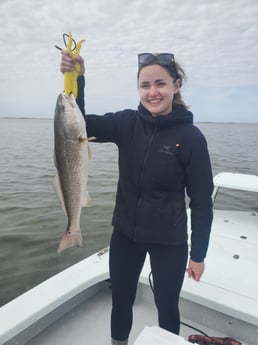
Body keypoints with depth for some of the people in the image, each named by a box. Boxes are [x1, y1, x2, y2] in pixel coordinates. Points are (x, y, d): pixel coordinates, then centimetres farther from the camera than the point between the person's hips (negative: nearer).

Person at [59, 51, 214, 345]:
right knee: (121, 300, 22)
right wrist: (76, 79, -24)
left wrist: (198, 254, -6)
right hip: (125, 233, 3)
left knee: (166, 306, 18)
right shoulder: (127, 123, -5)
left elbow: (202, 200, -10)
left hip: (168, 240, -3)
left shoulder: (191, 136, -14)